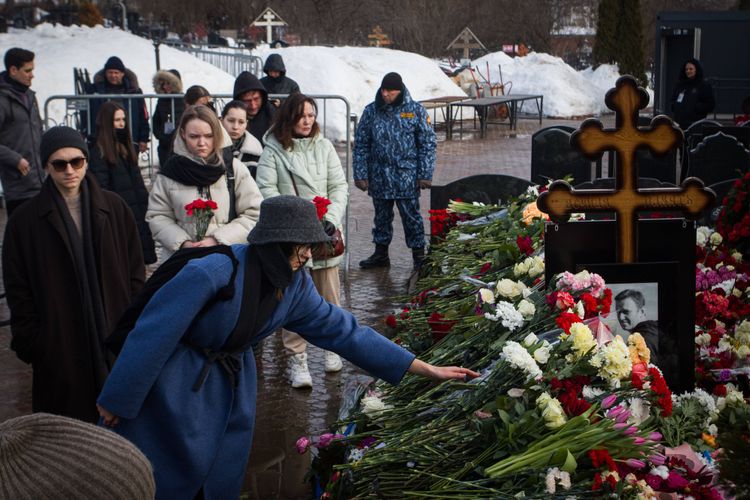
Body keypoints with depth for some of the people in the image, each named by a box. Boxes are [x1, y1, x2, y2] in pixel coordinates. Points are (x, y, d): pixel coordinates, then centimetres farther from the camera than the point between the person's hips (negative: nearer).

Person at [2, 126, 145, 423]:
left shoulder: (115, 208, 2)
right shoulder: (25, 220, 0)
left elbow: (136, 273, 6)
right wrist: (29, 342, -3)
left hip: (115, 338, 1)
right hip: (58, 345, -1)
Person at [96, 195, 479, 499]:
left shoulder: (295, 287, -7)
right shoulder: (211, 274, -30)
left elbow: (343, 331, -3)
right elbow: (155, 334, -24)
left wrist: (427, 370, -4)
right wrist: (116, 402, -17)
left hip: (231, 386, 6)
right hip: (175, 388, -6)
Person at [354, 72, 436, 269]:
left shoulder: (415, 110, -2)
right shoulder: (371, 111, 4)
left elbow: (428, 143, 0)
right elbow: (361, 145, 7)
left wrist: (425, 174, -6)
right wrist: (360, 174, 1)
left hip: (407, 175, -3)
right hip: (379, 176, 3)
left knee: (411, 215, 1)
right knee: (382, 216, 13)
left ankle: (419, 254, 10)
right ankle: (380, 253, 24)